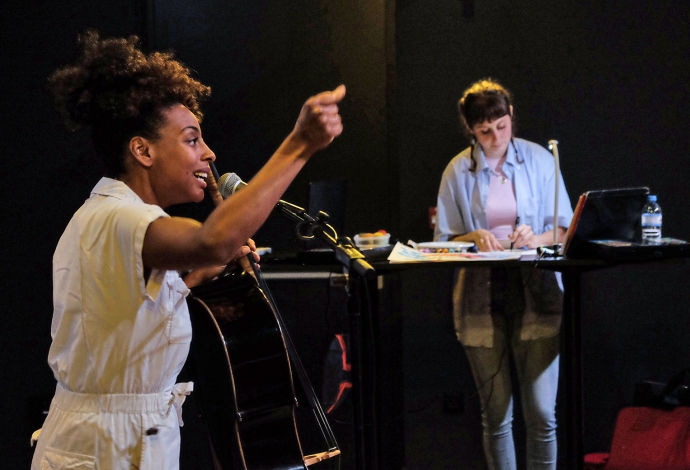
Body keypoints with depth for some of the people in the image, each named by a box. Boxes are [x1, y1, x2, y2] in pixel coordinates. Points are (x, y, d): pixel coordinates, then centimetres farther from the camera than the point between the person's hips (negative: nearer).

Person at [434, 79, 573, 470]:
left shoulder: (539, 159, 5)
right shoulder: (458, 171, 6)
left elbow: (563, 229, 6)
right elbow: (444, 239, 7)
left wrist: (536, 239, -14)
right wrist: (475, 237, -12)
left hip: (535, 294, -1)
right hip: (481, 299, 1)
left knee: (542, 412, -5)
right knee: (496, 414, 3)